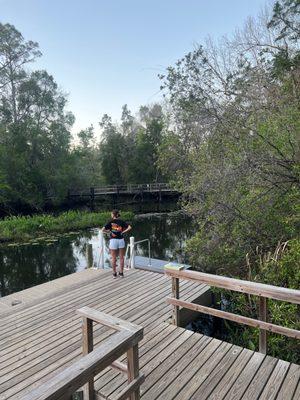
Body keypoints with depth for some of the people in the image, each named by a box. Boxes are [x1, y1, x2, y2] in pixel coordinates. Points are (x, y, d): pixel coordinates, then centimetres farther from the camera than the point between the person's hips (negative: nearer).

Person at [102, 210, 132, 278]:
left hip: (113, 240, -2)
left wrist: (109, 232, 4)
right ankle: (121, 273, 18)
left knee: (113, 258, 9)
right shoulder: (121, 221, 3)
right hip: (121, 240, 2)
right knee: (121, 257, 11)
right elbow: (129, 227, -6)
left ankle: (114, 273, 18)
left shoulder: (110, 222, -3)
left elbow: (103, 230, -11)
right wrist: (123, 232, 0)